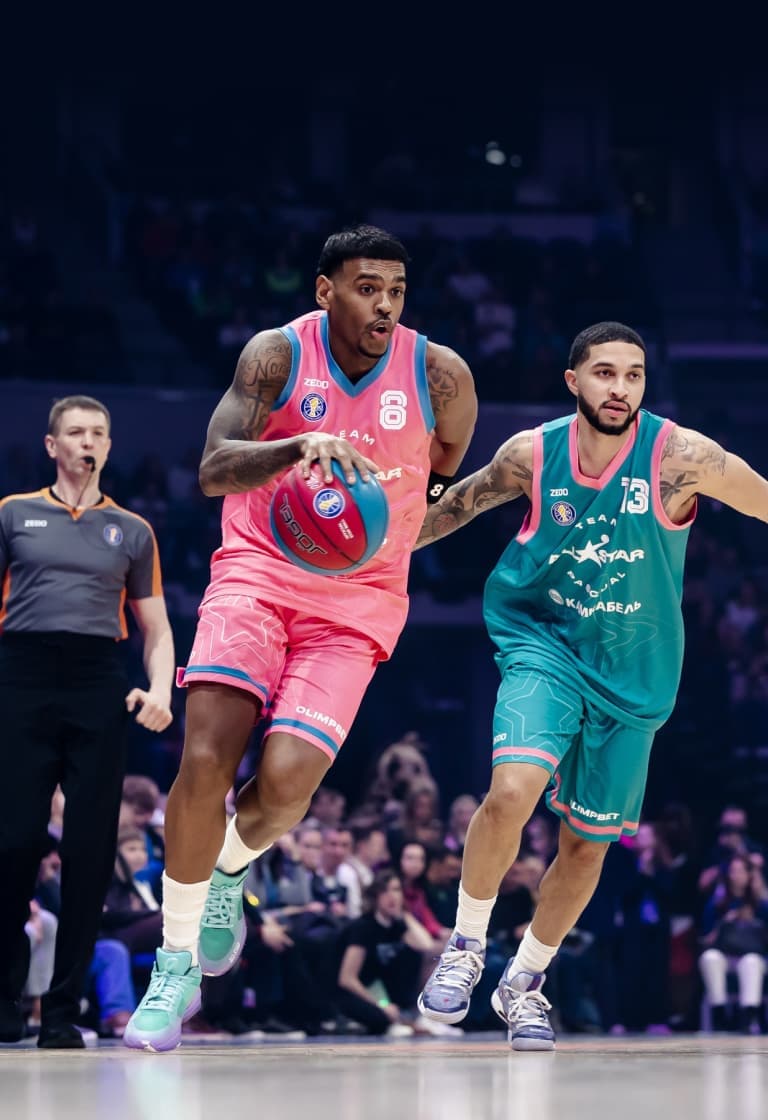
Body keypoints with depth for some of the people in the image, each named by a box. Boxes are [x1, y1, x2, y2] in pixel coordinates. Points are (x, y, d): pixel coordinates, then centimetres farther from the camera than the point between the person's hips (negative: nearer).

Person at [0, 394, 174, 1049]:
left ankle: (64, 1010, 3)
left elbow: (156, 627, 18)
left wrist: (160, 689, 0)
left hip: (98, 687, 1)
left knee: (91, 850, -3)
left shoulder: (131, 531, 16)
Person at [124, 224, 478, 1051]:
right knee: (204, 761, -17)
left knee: (285, 782, -18)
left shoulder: (439, 376, -6)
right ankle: (175, 968, 0)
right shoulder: (279, 354, -8)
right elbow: (213, 470, -21)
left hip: (358, 598, 0)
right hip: (258, 571, 0)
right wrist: (298, 448, -37)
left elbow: (448, 480, 15)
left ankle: (228, 866, 21)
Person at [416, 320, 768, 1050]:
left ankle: (524, 981, 33)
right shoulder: (532, 455, -9)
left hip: (631, 675, 1)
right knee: (512, 791, -25)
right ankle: (465, 947, -2)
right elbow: (459, 503, 10)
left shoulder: (679, 457, -16)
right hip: (543, 643, -1)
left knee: (588, 844, 10)